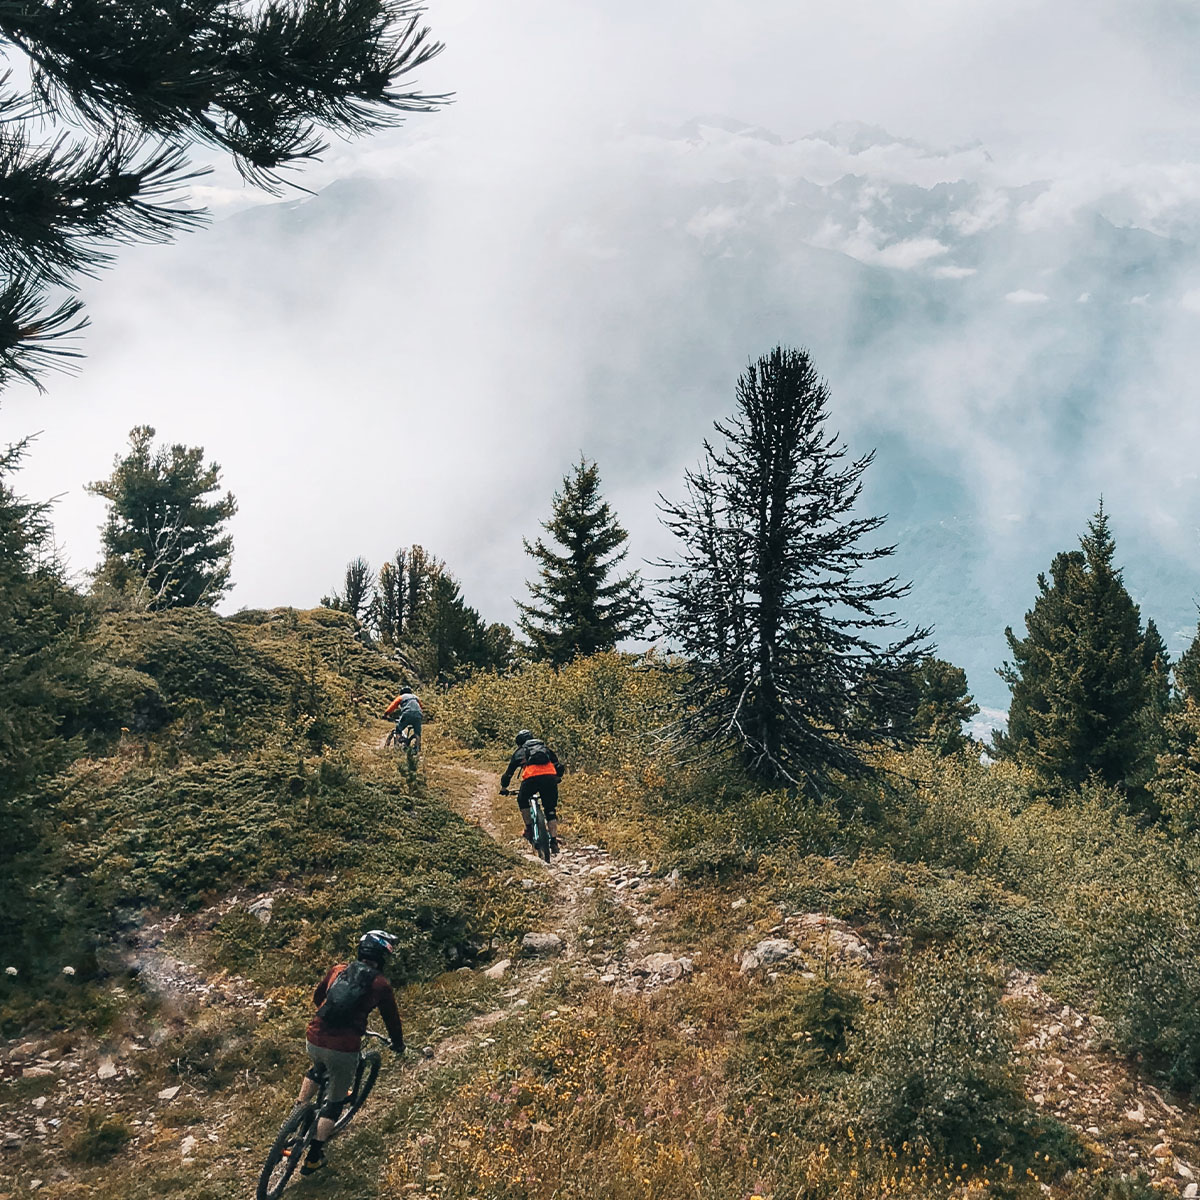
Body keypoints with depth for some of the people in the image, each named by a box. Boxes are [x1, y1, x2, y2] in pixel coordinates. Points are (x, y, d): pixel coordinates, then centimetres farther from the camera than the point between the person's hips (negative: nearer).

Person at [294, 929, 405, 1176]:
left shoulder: (337, 969, 9)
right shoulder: (381, 985, -1)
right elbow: (392, 1018, 12)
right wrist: (398, 1045, 31)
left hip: (314, 1039, 4)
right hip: (343, 1049, -4)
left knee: (316, 1069, 39)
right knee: (335, 1101, 17)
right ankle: (313, 1158, 19)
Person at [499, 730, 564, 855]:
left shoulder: (520, 752, 27)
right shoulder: (545, 747, 33)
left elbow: (509, 772, 32)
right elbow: (559, 766, 30)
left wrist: (504, 788, 47)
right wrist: (557, 778, 48)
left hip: (532, 778, -2)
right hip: (550, 777, 2)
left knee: (522, 800, 28)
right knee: (550, 811, 12)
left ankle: (529, 829, 20)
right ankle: (554, 842, 5)